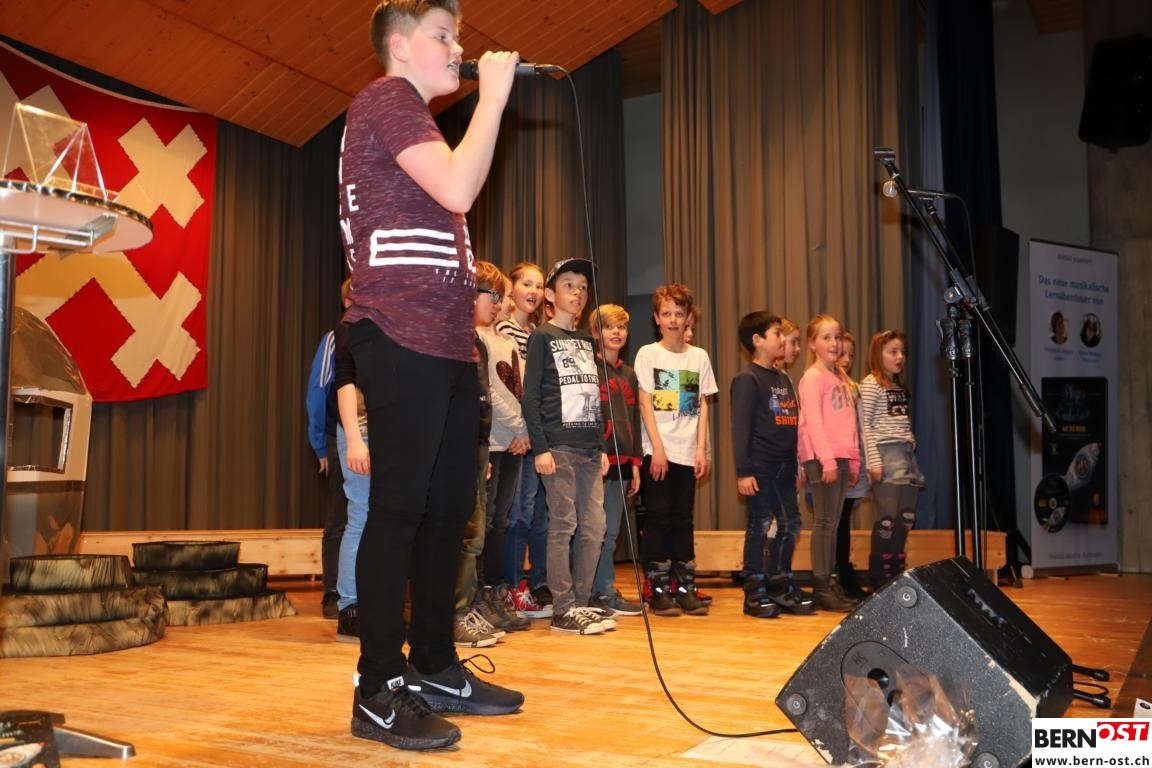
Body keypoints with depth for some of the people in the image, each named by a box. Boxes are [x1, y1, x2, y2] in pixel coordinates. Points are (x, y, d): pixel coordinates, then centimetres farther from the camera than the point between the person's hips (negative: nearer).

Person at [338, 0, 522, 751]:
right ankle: (379, 691, -2)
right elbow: (459, 189, -17)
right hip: (403, 336, -10)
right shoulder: (388, 99, -2)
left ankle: (434, 668, 18)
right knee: (399, 510, -9)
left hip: (444, 339, 10)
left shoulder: (410, 113, 28)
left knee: (448, 509, 9)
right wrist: (494, 94, -7)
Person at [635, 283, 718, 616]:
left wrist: (701, 450, 0)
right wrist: (658, 448, -11)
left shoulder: (699, 357, 9)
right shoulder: (648, 354, 1)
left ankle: (685, 588, 13)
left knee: (682, 520, 8)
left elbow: (702, 406, 8)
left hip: (687, 452, 3)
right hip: (657, 451, -3)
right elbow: (645, 404, -4)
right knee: (658, 519, 0)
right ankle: (659, 591, 6)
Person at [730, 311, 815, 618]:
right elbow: (740, 428, -13)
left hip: (784, 466, 8)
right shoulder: (747, 379, -8)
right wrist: (743, 471, -17)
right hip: (760, 466, -8)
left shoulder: (784, 379, 16)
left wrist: (799, 464, 17)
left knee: (790, 524, 11)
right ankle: (755, 593, 6)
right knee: (760, 526, -3)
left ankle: (780, 586, 23)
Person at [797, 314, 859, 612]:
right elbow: (813, 422, -13)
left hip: (840, 458, 7)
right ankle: (821, 587, -1)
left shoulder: (841, 378, 18)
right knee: (825, 521, -5)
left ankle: (831, 583, 15)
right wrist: (827, 460, -19)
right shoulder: (812, 377, -6)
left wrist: (854, 460, 14)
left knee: (833, 521, 10)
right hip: (820, 458, -7)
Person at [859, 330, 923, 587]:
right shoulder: (870, 384, -4)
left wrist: (912, 446, 11)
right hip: (886, 453, -8)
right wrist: (873, 461, -16)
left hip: (907, 453, 8)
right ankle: (880, 578, -1)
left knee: (906, 518, 7)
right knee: (888, 519, -7)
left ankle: (896, 573, 15)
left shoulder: (900, 388, 19)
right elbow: (865, 424, -10)